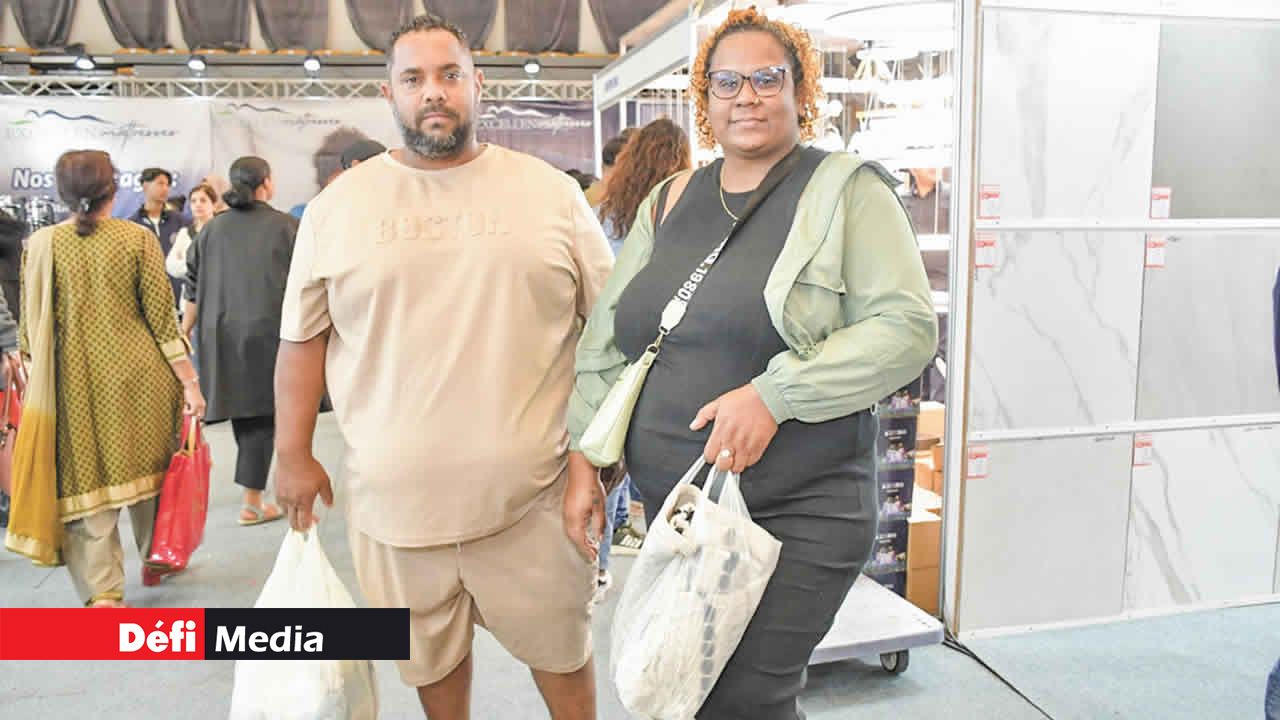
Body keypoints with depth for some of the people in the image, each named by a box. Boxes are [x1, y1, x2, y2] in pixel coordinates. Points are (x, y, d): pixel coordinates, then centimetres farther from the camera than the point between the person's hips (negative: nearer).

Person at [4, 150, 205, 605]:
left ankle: (102, 591, 1)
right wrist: (189, 382, -2)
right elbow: (163, 318, -5)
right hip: (136, 376, 0)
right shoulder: (138, 238, -4)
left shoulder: (40, 244, 0)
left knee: (85, 478, 6)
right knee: (148, 469, 17)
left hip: (73, 381, 0)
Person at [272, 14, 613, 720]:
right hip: (394, 495, 2)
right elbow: (303, 337, 9)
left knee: (562, 652, 14)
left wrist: (593, 460, -5)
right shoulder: (337, 207, 4)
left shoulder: (551, 193, 0)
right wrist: (294, 456, 7)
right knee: (431, 659, 19)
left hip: (533, 493, -1)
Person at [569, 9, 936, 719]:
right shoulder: (668, 201, 11)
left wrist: (774, 396, -20)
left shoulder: (846, 189, -3)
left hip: (799, 514, -5)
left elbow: (907, 327, -12)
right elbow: (603, 344, 13)